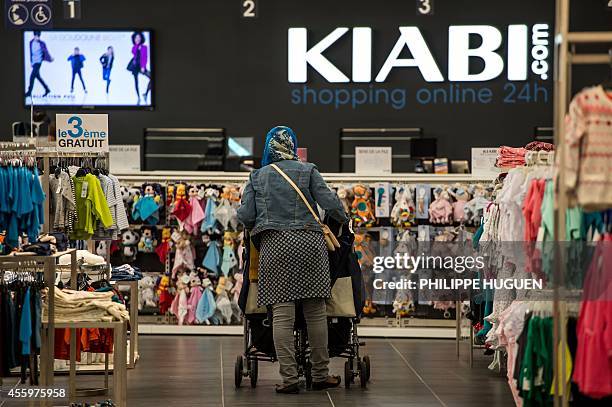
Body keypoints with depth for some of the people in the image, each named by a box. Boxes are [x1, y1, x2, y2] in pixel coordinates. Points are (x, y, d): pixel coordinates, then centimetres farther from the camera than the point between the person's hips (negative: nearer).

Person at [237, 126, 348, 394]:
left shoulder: (258, 176, 13)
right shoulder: (307, 171, 9)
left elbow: (245, 215, 6)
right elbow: (330, 203, 1)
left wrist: (255, 226, 27)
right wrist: (344, 220, 20)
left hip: (274, 244, 0)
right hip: (309, 241, 0)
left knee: (282, 312, -3)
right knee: (315, 310, 5)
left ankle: (289, 378, -8)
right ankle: (320, 375, 8)